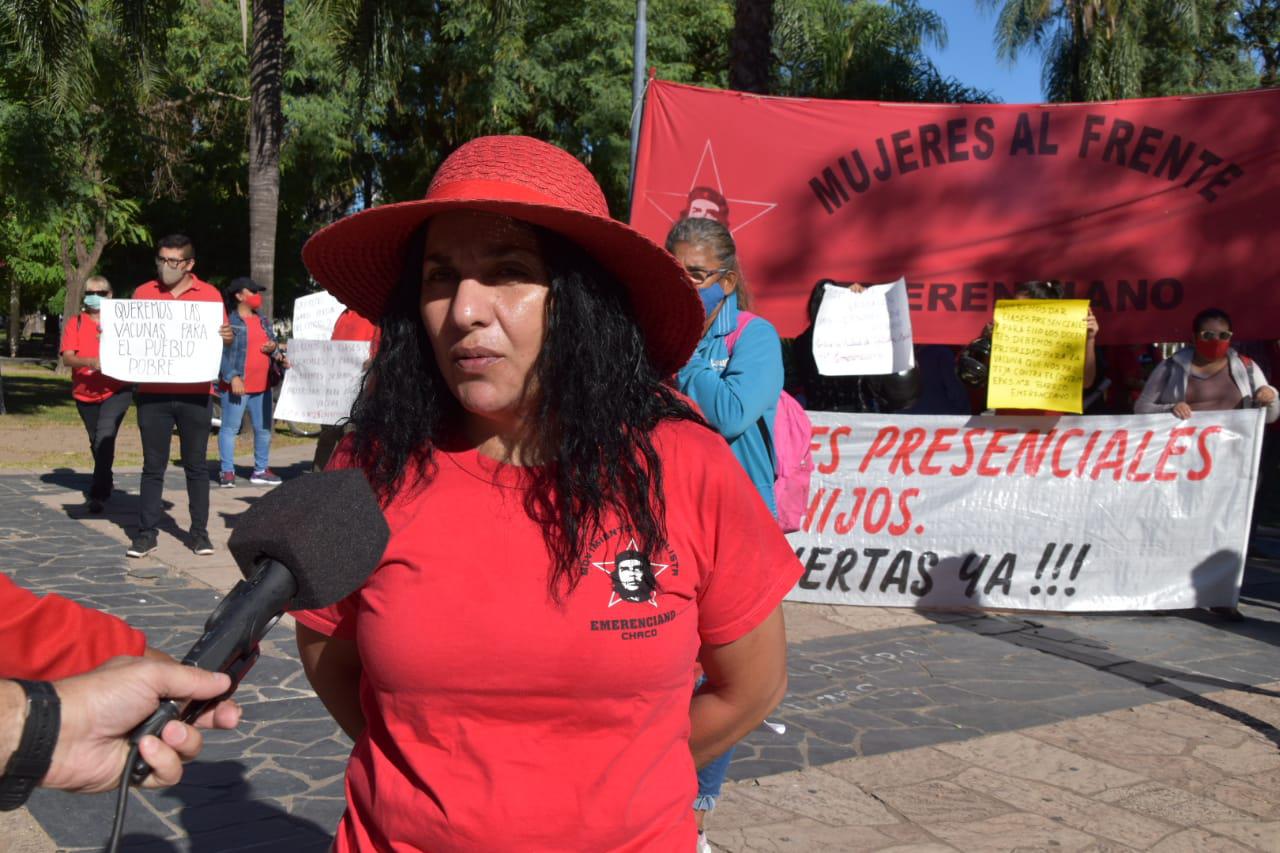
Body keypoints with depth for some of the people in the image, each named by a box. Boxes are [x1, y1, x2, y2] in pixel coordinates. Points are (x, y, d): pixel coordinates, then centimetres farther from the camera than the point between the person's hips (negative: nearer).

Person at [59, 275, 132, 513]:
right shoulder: (75, 323, 2)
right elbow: (67, 358, -10)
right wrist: (90, 362, -29)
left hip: (116, 391, -3)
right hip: (85, 394, 3)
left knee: (105, 438, -21)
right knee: (96, 442, 17)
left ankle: (98, 494, -19)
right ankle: (105, 483, 38)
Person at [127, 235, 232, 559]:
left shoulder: (209, 295, 3)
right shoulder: (143, 293, 7)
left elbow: (222, 337, 7)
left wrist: (226, 337, -15)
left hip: (195, 395, -1)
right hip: (152, 394, 1)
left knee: (196, 465, 6)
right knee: (153, 466, 5)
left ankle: (199, 531, 13)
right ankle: (147, 532, 12)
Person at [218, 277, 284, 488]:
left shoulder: (264, 321, 18)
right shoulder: (229, 321, -5)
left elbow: (273, 345, 24)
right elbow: (222, 351, -12)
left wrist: (274, 348, -1)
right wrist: (233, 377, -20)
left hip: (262, 384, 7)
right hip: (236, 385, -7)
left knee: (263, 428, 9)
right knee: (230, 428, -3)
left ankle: (260, 470, 18)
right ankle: (227, 471, 2)